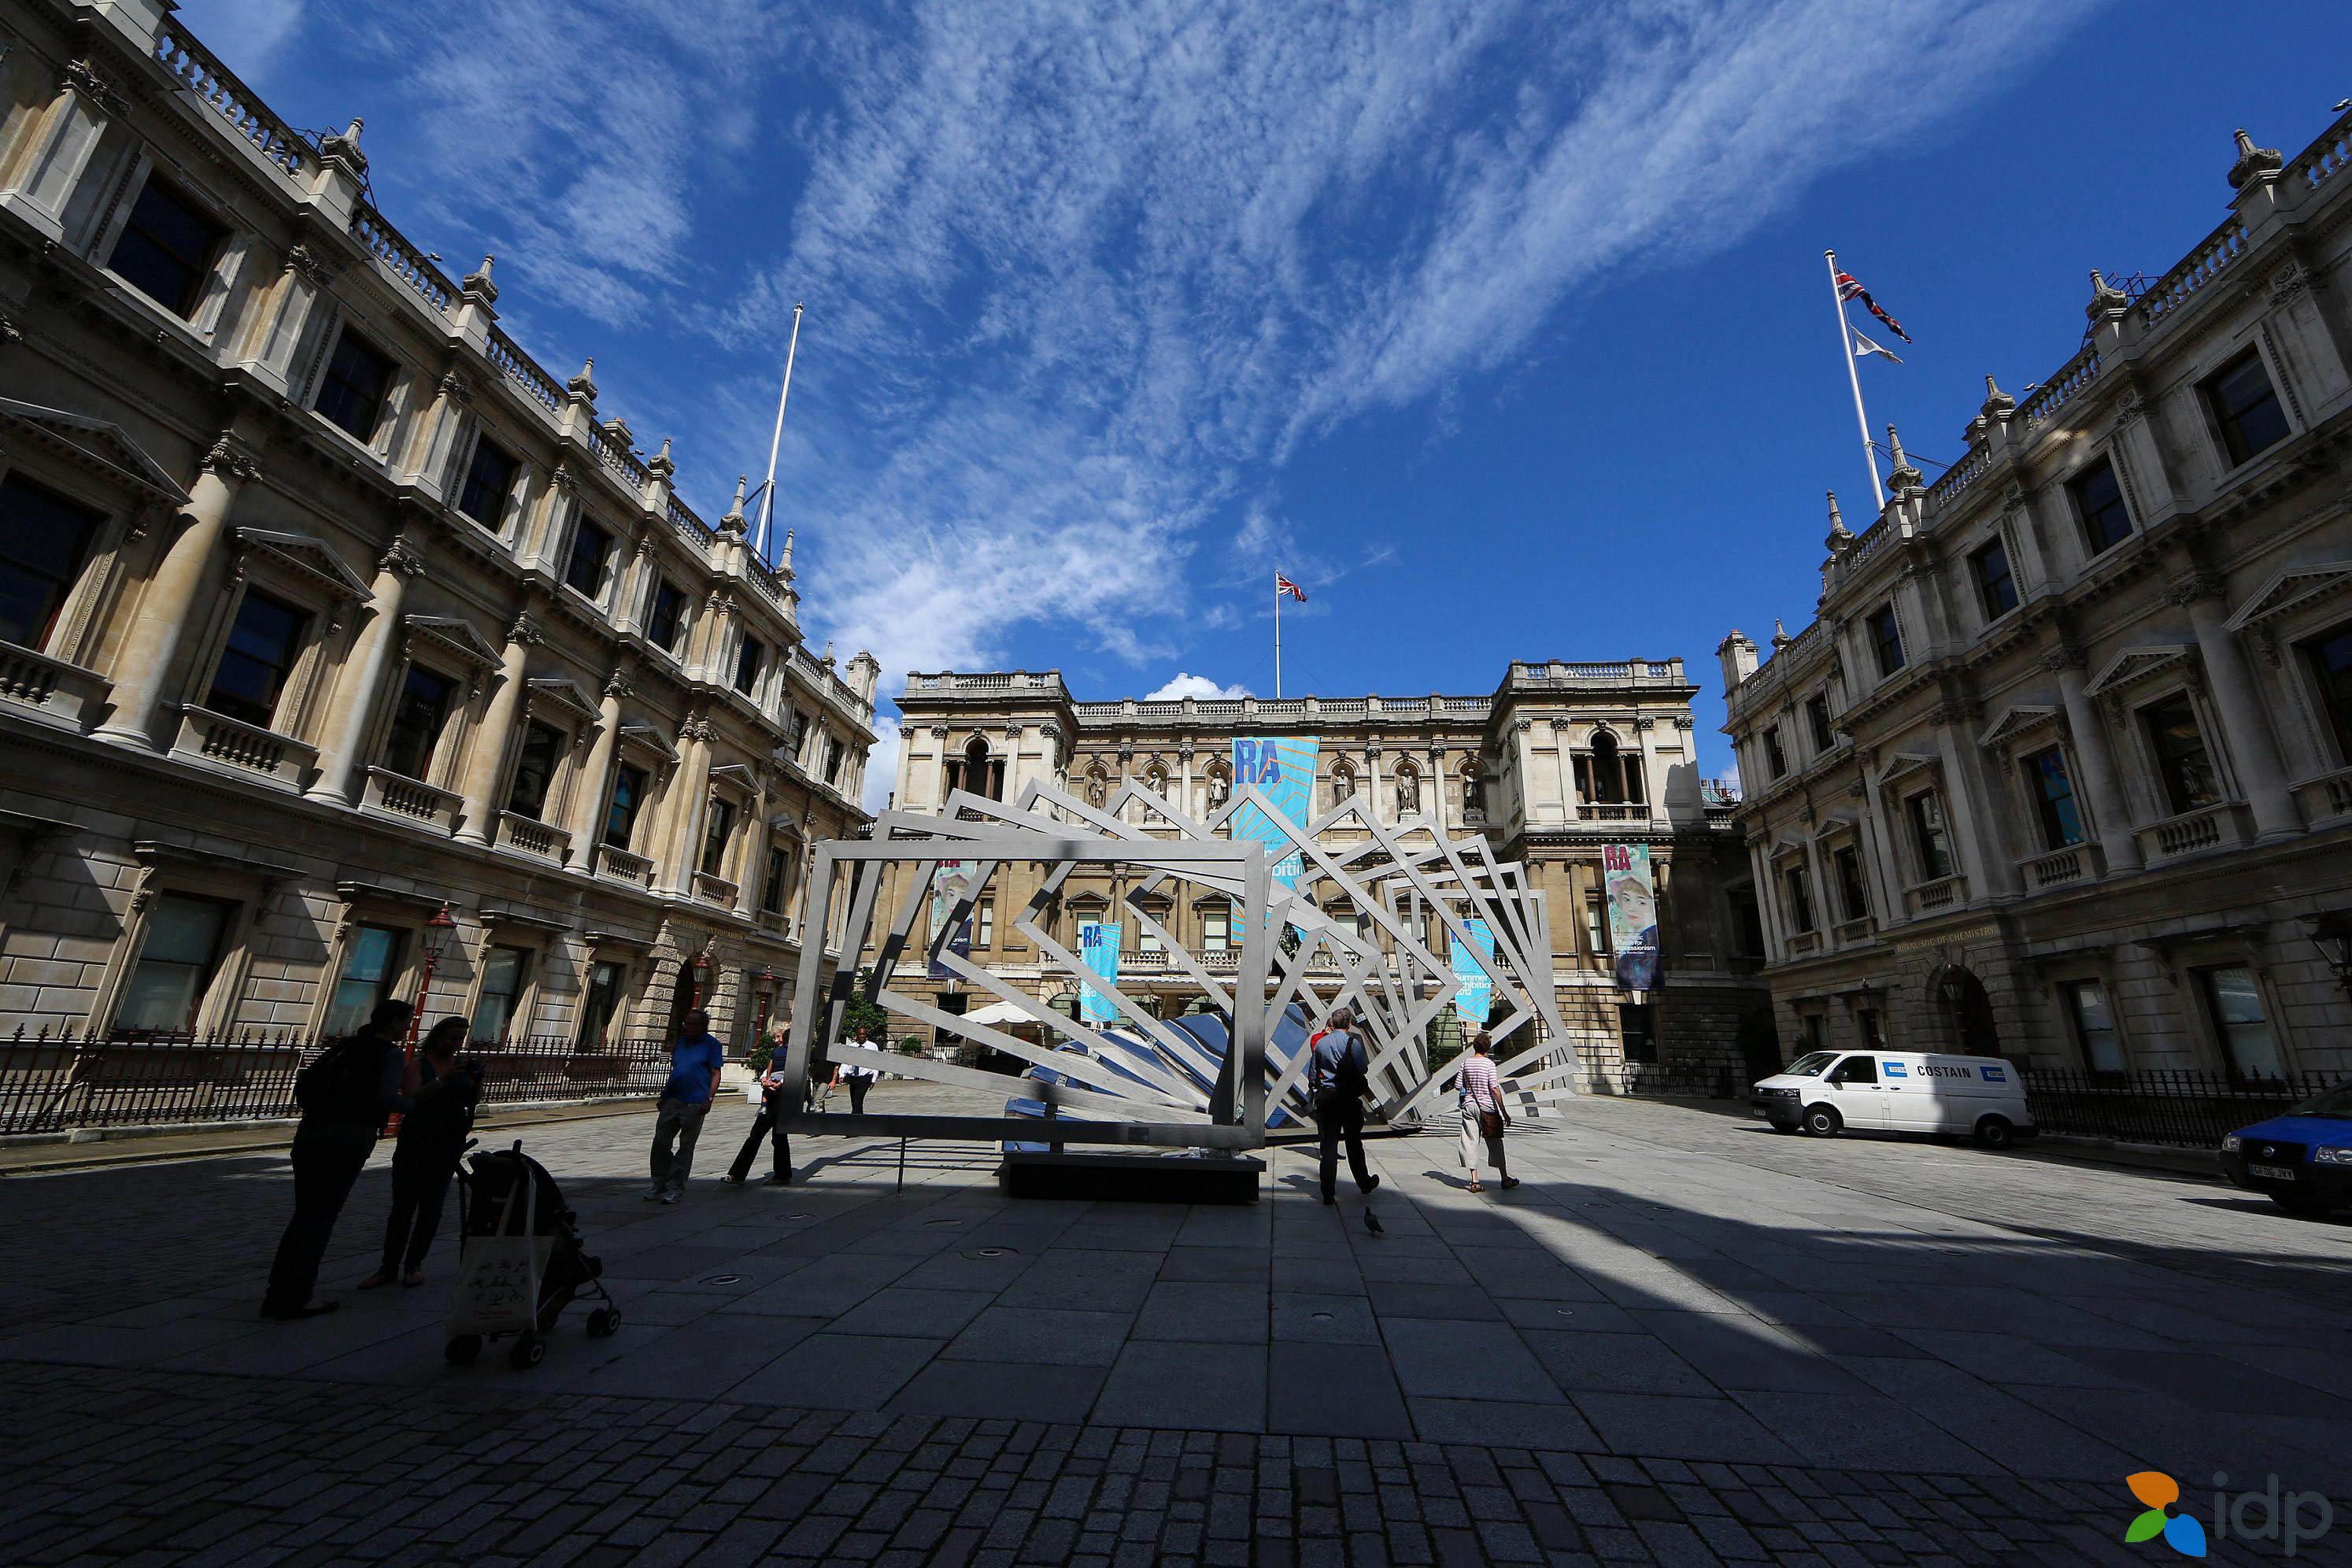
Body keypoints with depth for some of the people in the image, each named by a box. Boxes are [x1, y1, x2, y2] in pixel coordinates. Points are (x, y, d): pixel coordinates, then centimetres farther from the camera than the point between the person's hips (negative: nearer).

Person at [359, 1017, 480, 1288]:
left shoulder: (462, 1066, 6)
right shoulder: (419, 1063, -2)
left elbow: (472, 1103, -1)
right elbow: (412, 1097, -17)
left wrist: (477, 1082, -20)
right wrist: (442, 1081, -32)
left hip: (448, 1145, 2)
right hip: (415, 1141, -2)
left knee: (431, 1205, 5)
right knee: (403, 1204, -1)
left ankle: (414, 1264, 14)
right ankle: (389, 1267, 10)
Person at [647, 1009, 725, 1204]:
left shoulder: (712, 1044, -3)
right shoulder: (681, 1042, 14)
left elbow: (716, 1074, -5)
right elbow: (674, 1071, 22)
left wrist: (709, 1099, -15)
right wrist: (663, 1096, 18)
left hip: (694, 1104, -6)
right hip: (672, 1100, 6)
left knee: (686, 1146, 2)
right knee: (660, 1142, 5)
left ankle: (675, 1188, 11)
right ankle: (660, 1185, 18)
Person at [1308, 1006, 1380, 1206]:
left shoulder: (1320, 1042, 3)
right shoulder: (1352, 1042, -10)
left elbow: (1312, 1072, 7)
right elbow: (1363, 1069, -13)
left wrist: (1314, 1091, 17)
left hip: (1324, 1097, 3)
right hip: (1347, 1097, -3)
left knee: (1328, 1143, 5)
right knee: (1354, 1141, 13)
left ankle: (1328, 1193, 3)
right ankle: (1364, 1184, 28)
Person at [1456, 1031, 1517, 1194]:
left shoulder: (1466, 1062, 2)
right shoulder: (1489, 1063, -10)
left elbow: (1458, 1086, 3)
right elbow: (1495, 1089, -15)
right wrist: (1504, 1111, -10)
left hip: (1469, 1106, 3)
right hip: (1487, 1107, -3)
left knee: (1471, 1142, 5)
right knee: (1495, 1143, 10)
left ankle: (1474, 1181, 3)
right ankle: (1505, 1179, 22)